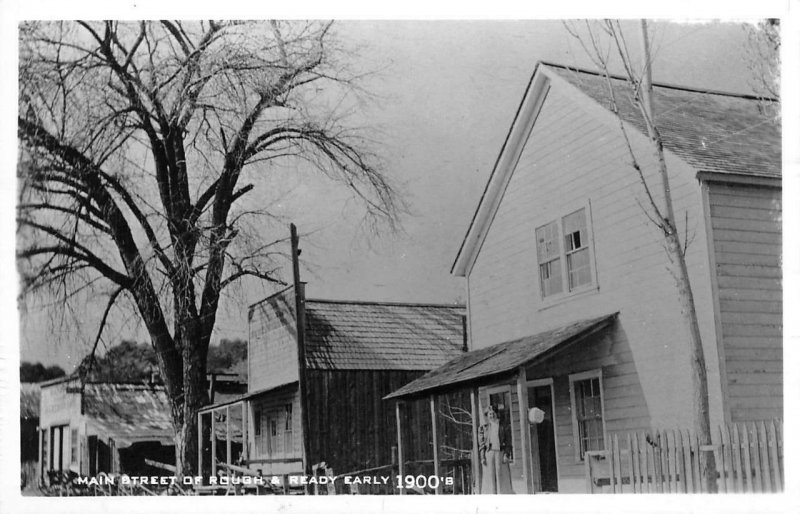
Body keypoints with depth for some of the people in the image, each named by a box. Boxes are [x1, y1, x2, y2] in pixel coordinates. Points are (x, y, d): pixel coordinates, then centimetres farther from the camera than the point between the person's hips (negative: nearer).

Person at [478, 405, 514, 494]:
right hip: (488, 454, 1)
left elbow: (508, 442, 2)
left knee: (503, 478, -4)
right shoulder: (483, 428, 11)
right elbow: (481, 444, 7)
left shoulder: (504, 426, 8)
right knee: (490, 478, -3)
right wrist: (482, 457, -4)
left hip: (501, 454, -1)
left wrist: (506, 455, -10)